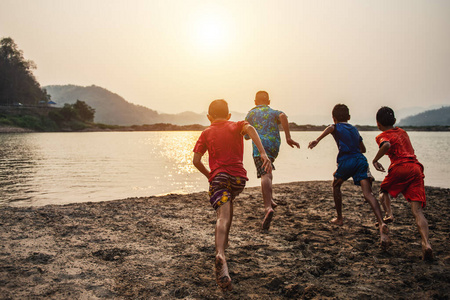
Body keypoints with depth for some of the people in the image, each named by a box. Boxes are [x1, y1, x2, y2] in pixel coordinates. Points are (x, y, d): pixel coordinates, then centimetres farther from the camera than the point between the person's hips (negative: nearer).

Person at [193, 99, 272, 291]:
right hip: (239, 176, 2)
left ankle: (221, 254, -42)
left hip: (218, 176, -2)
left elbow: (196, 161, 4)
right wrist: (263, 153, -21)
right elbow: (249, 128, -12)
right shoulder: (236, 126, 14)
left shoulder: (207, 133, 14)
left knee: (223, 217, -17)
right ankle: (223, 242, 41)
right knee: (228, 203, 32)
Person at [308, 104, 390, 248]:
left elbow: (330, 128, -15)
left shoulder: (336, 127, 13)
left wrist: (317, 140, -30)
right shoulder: (354, 129, 29)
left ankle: (339, 218, 32)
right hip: (361, 160, 4)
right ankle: (382, 224, -30)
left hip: (346, 161, -3)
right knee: (367, 193, -9)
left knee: (336, 185, 24)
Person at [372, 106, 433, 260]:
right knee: (417, 210, -4)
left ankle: (388, 213, 1)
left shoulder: (382, 136, 7)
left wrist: (375, 160, -5)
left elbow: (386, 145, -18)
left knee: (384, 191, 28)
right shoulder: (402, 132, 26)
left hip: (399, 168, -4)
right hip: (416, 168, 4)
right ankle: (426, 243, -24)